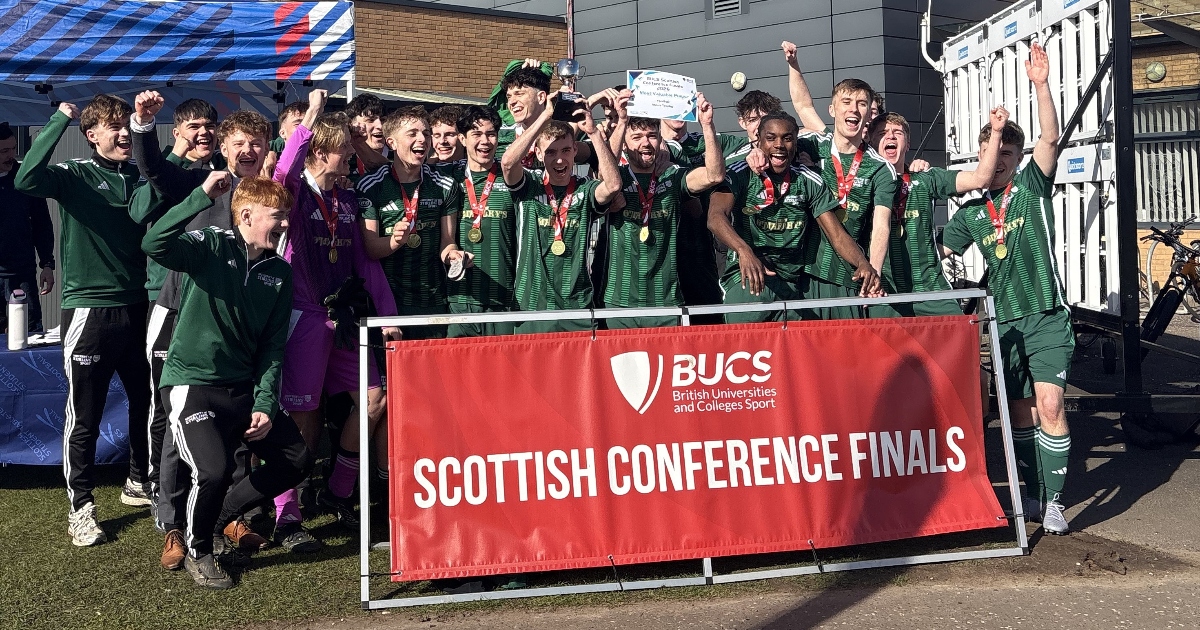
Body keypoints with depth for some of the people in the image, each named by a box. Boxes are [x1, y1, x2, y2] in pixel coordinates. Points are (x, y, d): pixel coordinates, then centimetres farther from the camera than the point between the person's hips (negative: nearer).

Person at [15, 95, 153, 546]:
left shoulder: (140, 178, 10)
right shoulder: (74, 176, -4)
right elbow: (26, 180, -24)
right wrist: (61, 118, -24)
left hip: (137, 308, 5)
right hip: (89, 310, -5)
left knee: (146, 403, 16)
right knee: (84, 417, 2)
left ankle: (138, 482, 36)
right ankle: (81, 508, 16)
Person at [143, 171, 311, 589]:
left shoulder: (279, 272, 5)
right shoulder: (210, 247, -10)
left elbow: (273, 346, 4)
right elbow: (153, 245, -32)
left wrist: (265, 405, -4)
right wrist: (203, 196, -34)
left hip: (244, 388, 6)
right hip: (192, 384, -6)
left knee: (298, 461, 5)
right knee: (214, 470, -24)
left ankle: (223, 514, 25)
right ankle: (197, 552, 6)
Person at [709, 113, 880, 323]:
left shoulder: (810, 181, 8)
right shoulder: (739, 175, -2)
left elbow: (836, 234, 4)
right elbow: (716, 217, -19)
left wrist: (863, 263, -17)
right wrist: (744, 251, -38)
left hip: (793, 284, 3)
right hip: (746, 279, -3)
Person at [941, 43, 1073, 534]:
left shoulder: (1033, 186, 2)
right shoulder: (971, 213, 10)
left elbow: (1050, 138, -14)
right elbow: (939, 252, 18)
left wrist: (1041, 85, -24)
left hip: (1046, 316, -4)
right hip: (1004, 321, 4)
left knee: (1049, 407, -14)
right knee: (1020, 412, 9)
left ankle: (1054, 502, -7)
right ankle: (1034, 495, 22)